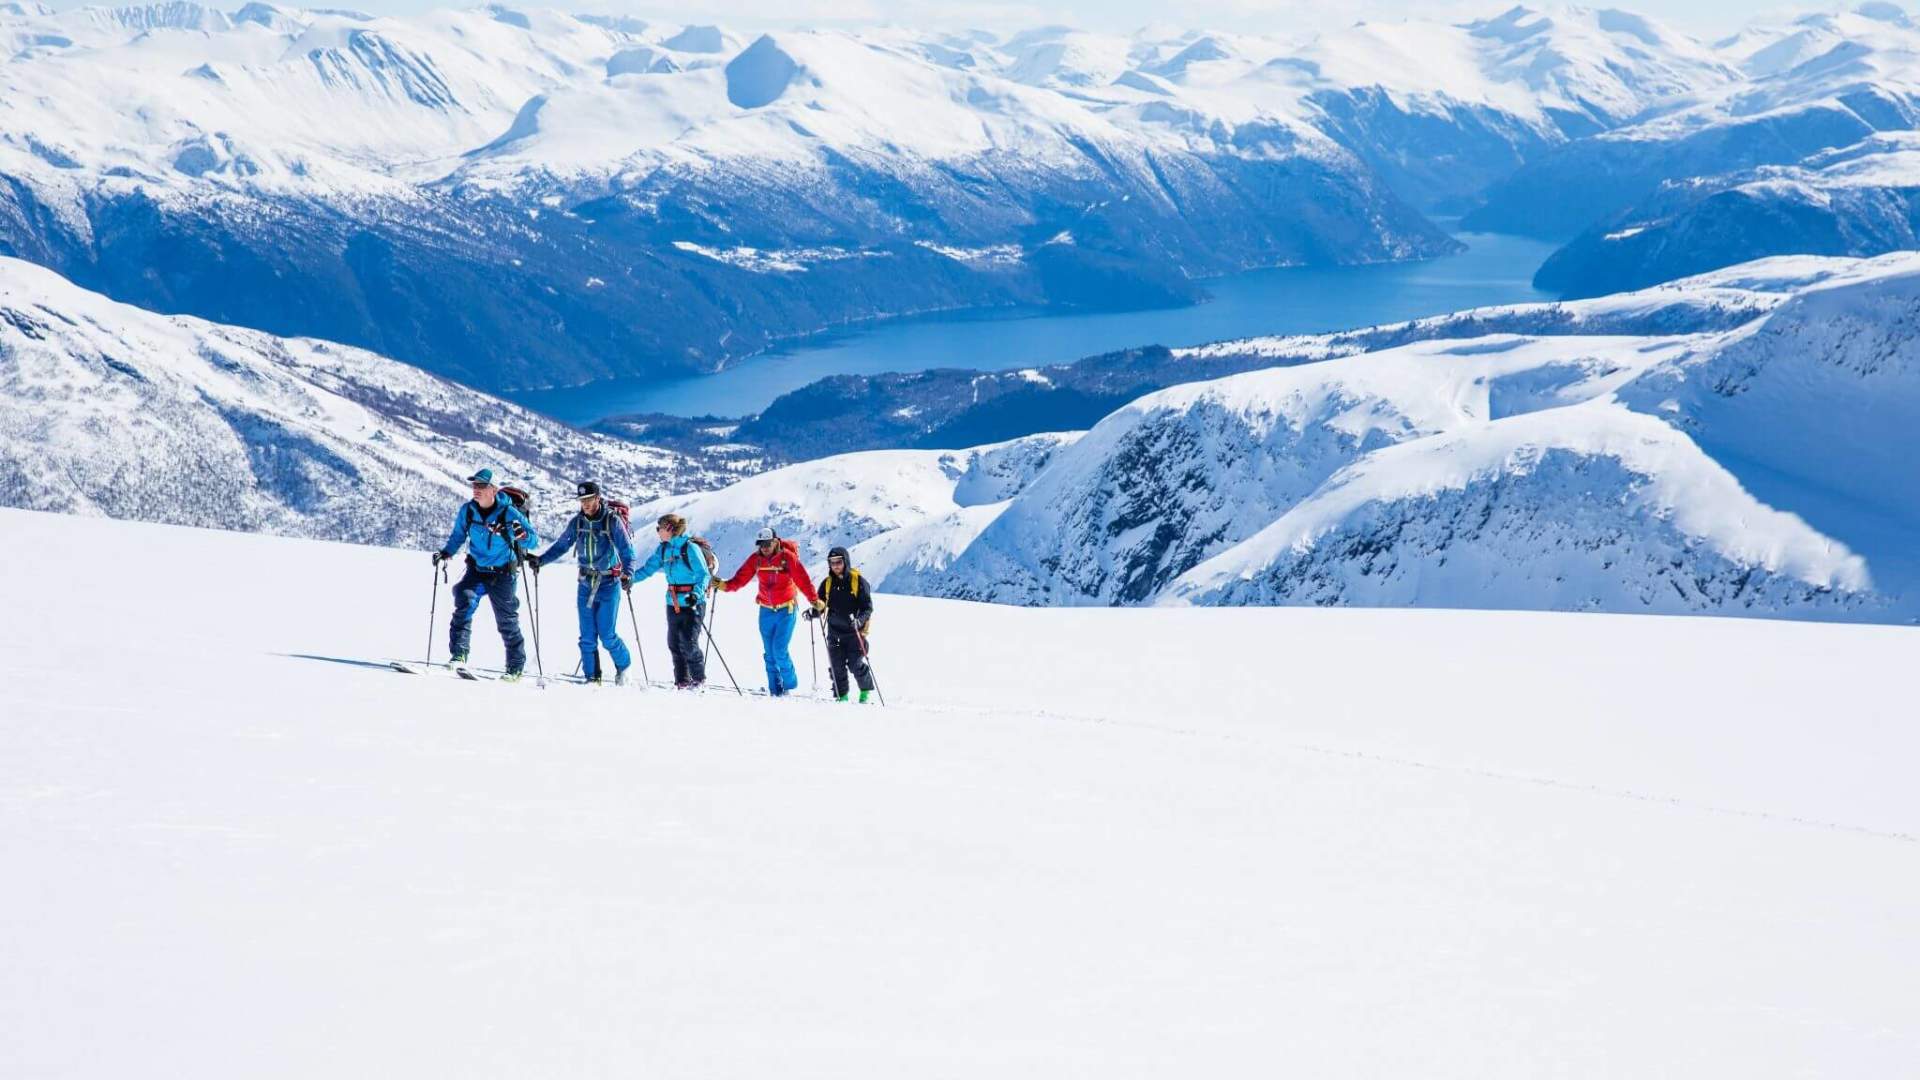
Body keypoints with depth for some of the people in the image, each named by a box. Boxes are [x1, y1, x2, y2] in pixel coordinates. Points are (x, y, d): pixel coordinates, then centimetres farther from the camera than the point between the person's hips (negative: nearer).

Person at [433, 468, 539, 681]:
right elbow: (458, 536, 13)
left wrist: (522, 535, -34)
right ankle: (458, 656, -24)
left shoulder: (508, 512, -15)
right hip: (476, 571, 3)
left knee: (507, 622, 6)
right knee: (464, 603, -23)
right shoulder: (467, 511, -4)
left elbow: (533, 540, -12)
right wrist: (446, 552, -4)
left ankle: (516, 667, 21)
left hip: (502, 575, -3)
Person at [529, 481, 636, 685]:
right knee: (587, 636, 2)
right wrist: (540, 559, -3)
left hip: (609, 584, -4)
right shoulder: (577, 522, 2)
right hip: (586, 583, 4)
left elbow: (626, 550, -13)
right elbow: (560, 546, 10)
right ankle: (592, 677, 10)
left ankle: (623, 666, 18)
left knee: (607, 634, -6)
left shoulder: (612, 521, -11)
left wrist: (628, 573, -29)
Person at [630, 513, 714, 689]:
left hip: (691, 602, -7)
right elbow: (649, 567, 12)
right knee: (674, 643, 6)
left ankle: (699, 679, 6)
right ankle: (682, 681, 15)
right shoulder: (664, 549, 9)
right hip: (673, 602, 7)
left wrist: (696, 594, -28)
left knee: (689, 643, -9)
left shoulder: (690, 547, -12)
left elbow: (703, 574, -15)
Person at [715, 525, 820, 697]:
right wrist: (724, 585, -22)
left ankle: (789, 683, 10)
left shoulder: (788, 557, -13)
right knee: (769, 653, 6)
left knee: (780, 650, -12)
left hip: (786, 609, -4)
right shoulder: (755, 559, -2)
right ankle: (775, 690, 14)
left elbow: (802, 580, -18)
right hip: (766, 610, 4)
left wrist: (814, 600, -28)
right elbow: (740, 578, -5)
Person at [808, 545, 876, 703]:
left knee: (855, 664, -6)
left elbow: (868, 607, -8)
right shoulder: (827, 583, 6)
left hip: (855, 631, -4)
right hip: (835, 631, 4)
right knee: (836, 665, -1)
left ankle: (866, 690, 16)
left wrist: (859, 620, -26)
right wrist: (813, 613, -10)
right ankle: (841, 695, 11)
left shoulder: (859, 581, -7)